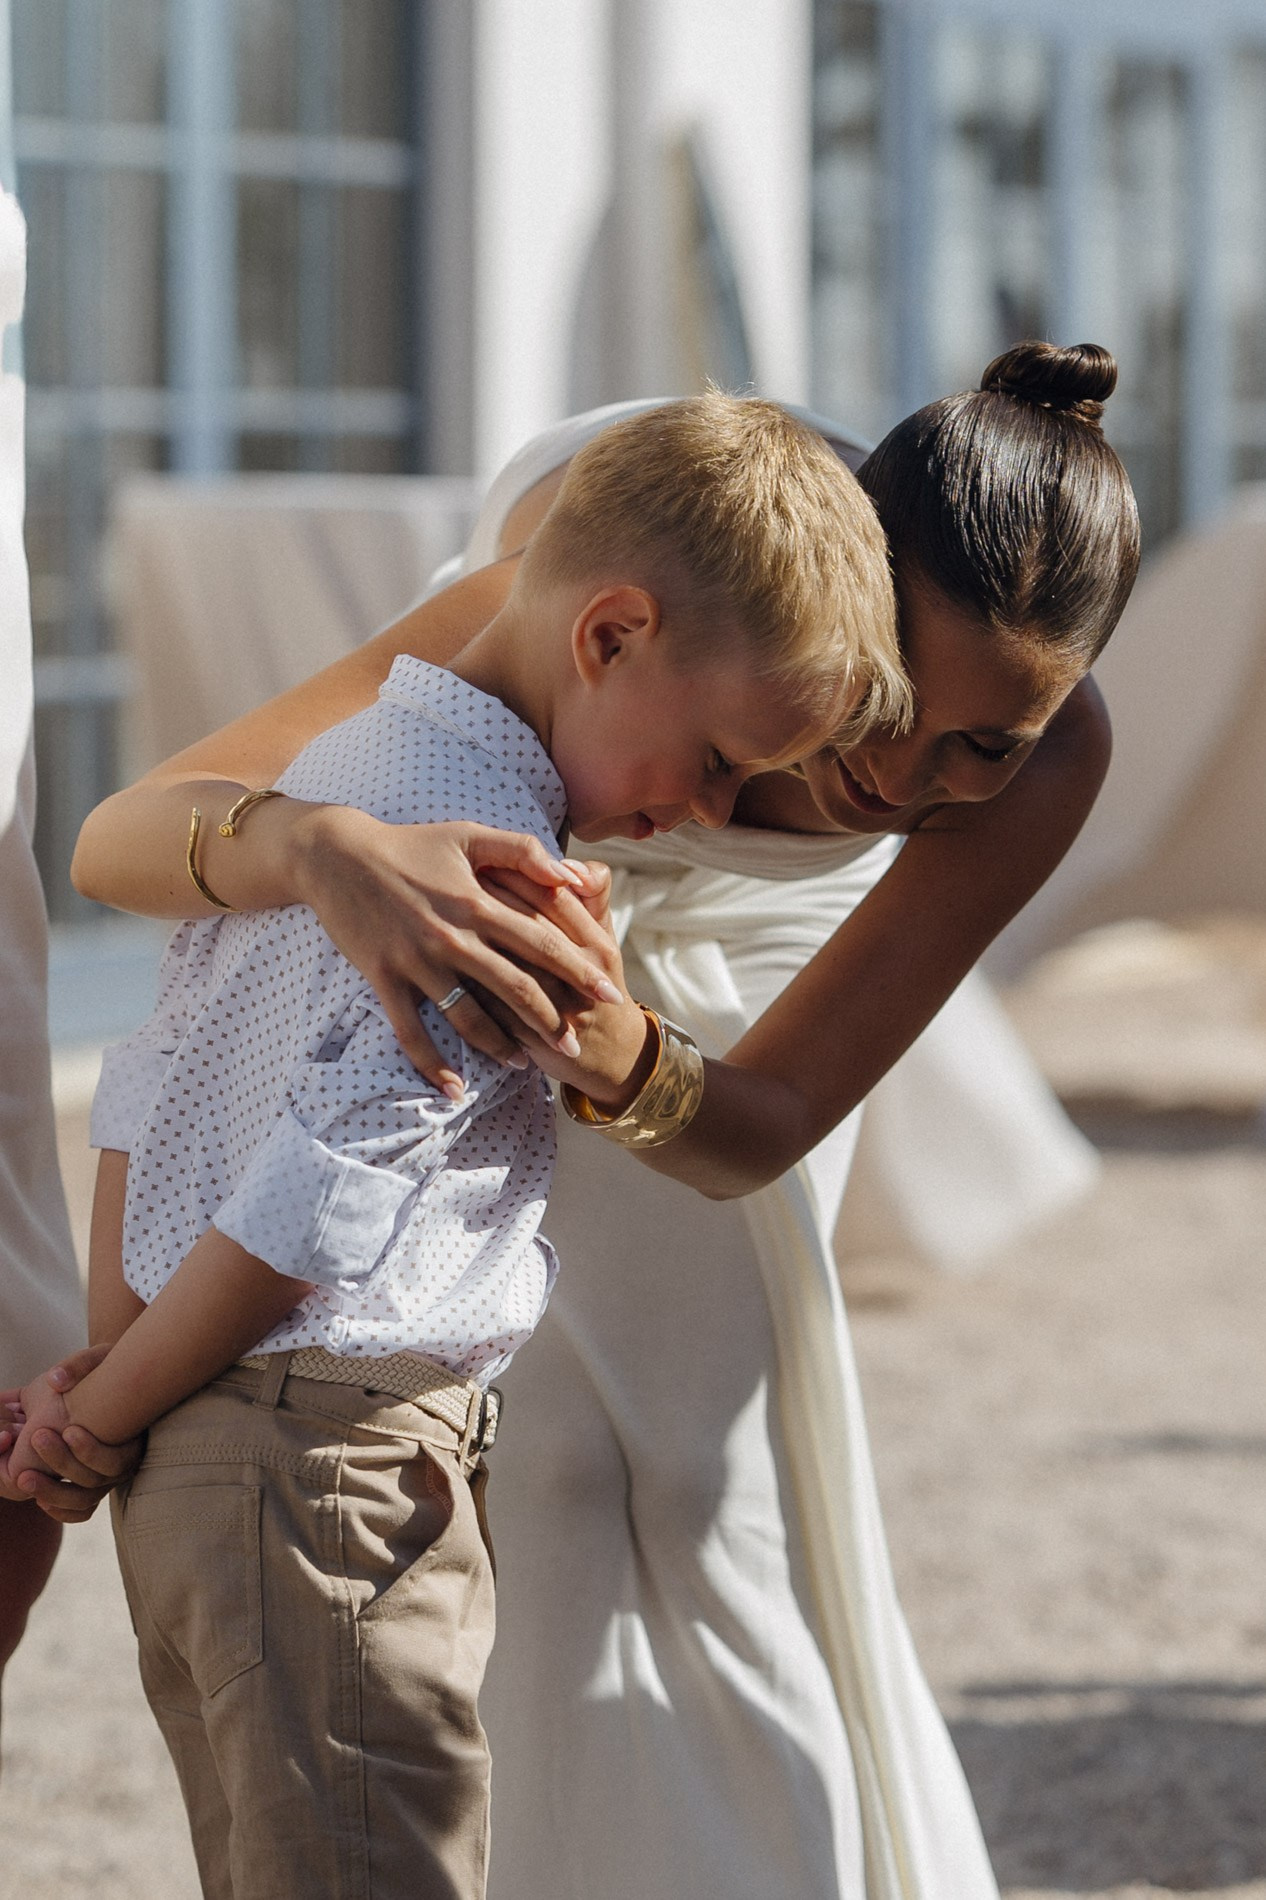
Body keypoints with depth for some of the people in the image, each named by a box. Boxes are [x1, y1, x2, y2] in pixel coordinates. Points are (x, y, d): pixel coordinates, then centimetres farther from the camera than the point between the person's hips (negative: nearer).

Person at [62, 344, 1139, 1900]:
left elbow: (761, 1124, -33)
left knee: (706, 1493, 5)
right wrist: (325, 848, -69)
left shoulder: (1051, 750, -35)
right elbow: (118, 837, -47)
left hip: (721, 1001, 2)